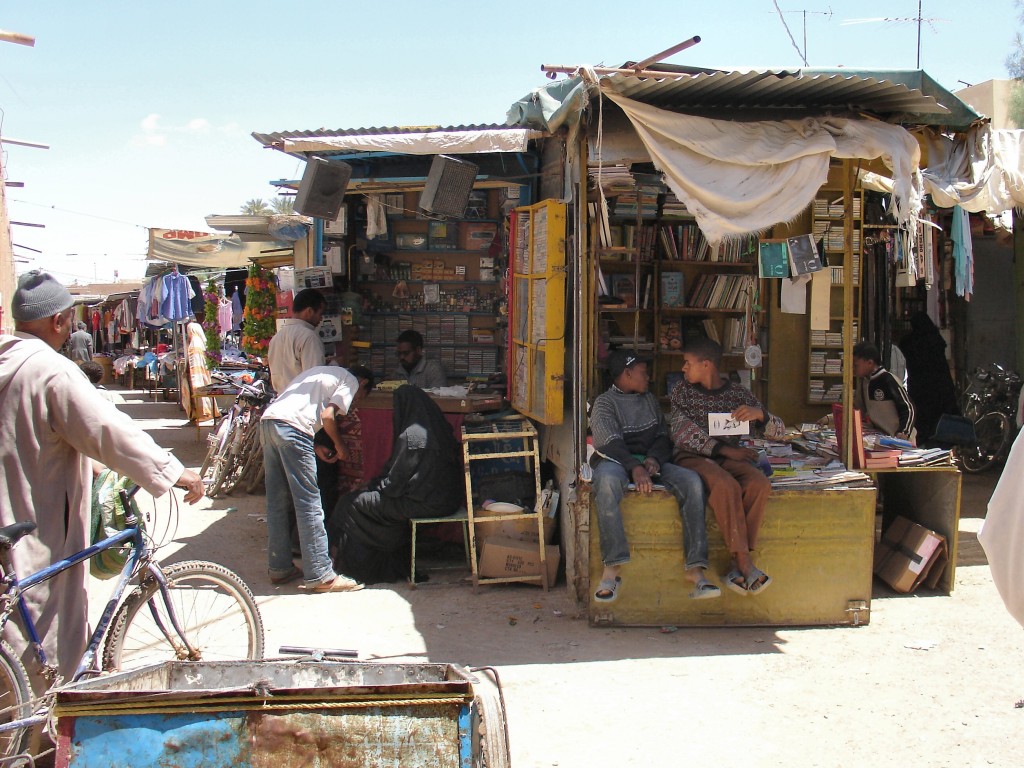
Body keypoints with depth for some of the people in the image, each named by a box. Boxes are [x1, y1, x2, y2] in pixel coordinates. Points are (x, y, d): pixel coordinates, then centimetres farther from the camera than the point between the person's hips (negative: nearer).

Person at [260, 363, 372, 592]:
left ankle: (280, 568, 21)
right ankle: (320, 576, -1)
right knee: (309, 503, -4)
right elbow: (327, 415, -5)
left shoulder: (323, 373, 33)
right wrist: (339, 445, 11)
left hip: (268, 420, 8)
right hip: (291, 428, -8)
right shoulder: (351, 381, 10)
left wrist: (315, 447, 23)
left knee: (277, 503, 14)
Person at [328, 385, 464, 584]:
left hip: (425, 504, -9)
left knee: (352, 503, 2)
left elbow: (395, 483, -13)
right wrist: (377, 483, 21)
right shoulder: (437, 429, 8)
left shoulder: (411, 435, -18)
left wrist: (374, 485, 6)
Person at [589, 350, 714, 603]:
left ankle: (695, 568, -29)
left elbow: (663, 435, 14)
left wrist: (654, 459, -10)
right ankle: (612, 568, -40)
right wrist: (635, 468, -29)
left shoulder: (650, 400, 24)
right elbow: (610, 442, -12)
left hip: (650, 461, 5)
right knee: (607, 481, -41)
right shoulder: (605, 402, 4)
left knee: (692, 481, -24)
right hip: (616, 461, -5)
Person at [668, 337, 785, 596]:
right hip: (693, 457, -2)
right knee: (725, 485, -34)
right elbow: (683, 433, -8)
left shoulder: (738, 393, 9)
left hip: (729, 457, 2)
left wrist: (759, 414, -15)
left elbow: (779, 431, 8)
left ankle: (739, 565, -27)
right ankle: (745, 564, -31)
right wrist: (724, 449, -18)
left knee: (760, 484, -30)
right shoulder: (683, 391, 6)